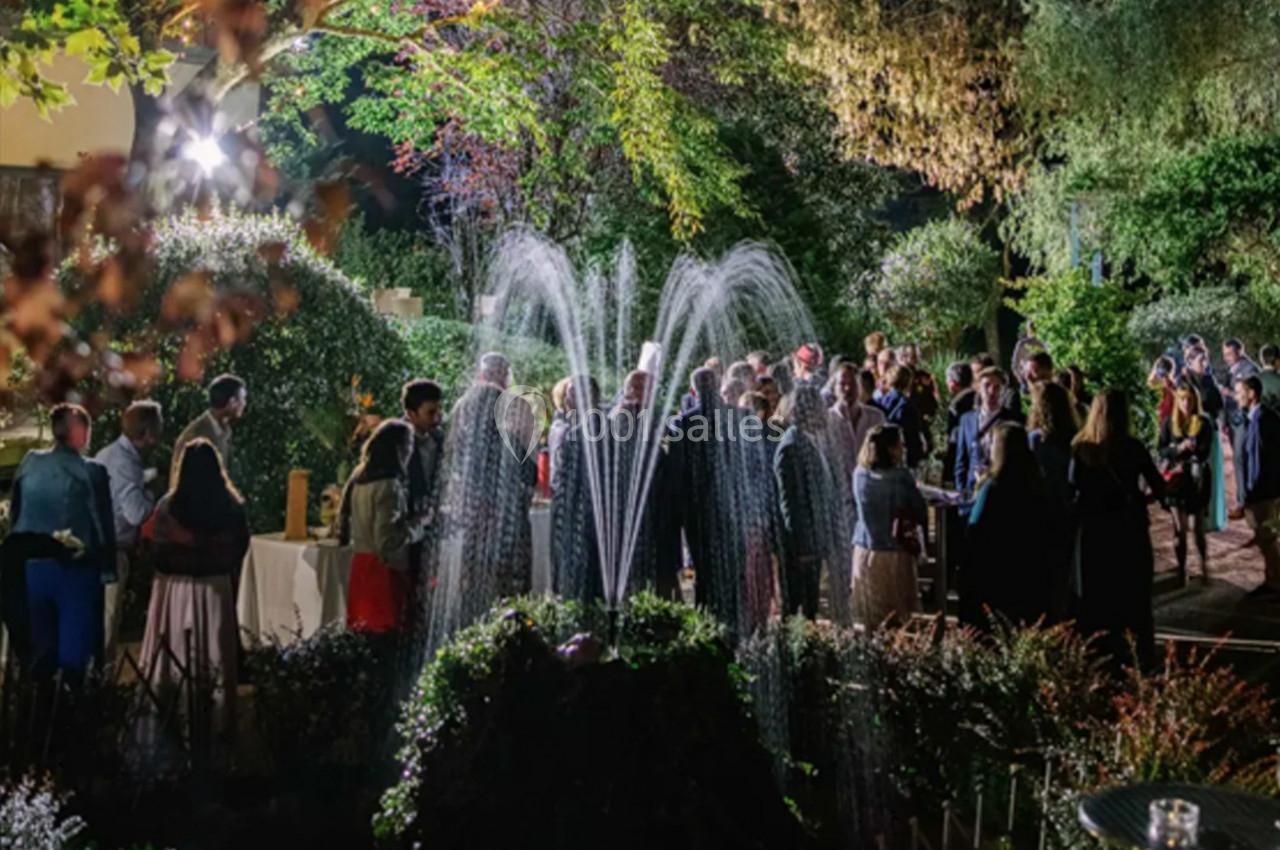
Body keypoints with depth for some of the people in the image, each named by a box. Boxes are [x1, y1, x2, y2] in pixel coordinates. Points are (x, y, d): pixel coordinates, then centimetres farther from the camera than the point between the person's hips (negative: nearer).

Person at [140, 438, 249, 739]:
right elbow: (240, 546, 3)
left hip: (176, 587, -1)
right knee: (216, 656, 10)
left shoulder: (170, 505, -12)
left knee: (176, 654, 8)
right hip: (216, 588, 1)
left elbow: (154, 547, -5)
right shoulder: (232, 506, -7)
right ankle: (220, 720, 14)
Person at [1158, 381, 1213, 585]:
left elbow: (1206, 454, -6)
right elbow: (1162, 452, -3)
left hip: (1198, 480, -1)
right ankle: (1182, 570, 14)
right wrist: (1179, 448, -21)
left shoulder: (1204, 423, -2)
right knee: (1179, 528, 3)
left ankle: (1204, 565, 24)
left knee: (1197, 527, 2)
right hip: (1176, 479, 1)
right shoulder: (1169, 422, 0)